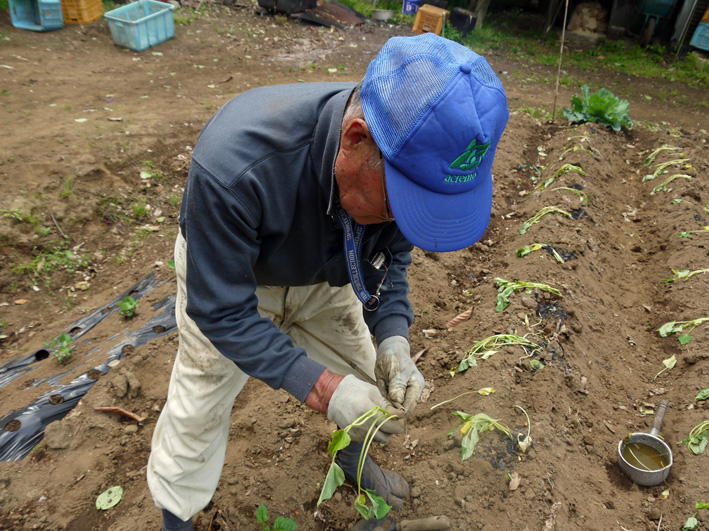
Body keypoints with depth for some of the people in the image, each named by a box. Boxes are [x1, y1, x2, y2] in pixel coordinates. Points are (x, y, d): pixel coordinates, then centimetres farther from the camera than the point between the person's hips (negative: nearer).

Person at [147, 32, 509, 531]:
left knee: (367, 380, 15)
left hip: (326, 276, 4)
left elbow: (391, 254, -9)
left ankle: (353, 459, 50)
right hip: (229, 272, -3)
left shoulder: (410, 155, -27)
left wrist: (392, 336, -24)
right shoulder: (234, 164, -44)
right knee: (199, 410, 5)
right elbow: (221, 311, -32)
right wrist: (320, 386, -37)